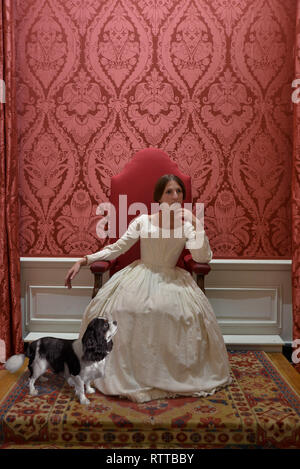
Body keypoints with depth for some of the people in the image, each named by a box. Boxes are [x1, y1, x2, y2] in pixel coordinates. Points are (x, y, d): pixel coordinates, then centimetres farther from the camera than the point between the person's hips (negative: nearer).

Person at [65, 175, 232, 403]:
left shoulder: (186, 224, 5)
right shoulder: (143, 221, 2)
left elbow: (203, 257, -7)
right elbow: (116, 248, 2)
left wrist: (196, 225, -11)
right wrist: (84, 260, -7)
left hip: (172, 279, 0)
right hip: (140, 275, 0)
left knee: (188, 310, -27)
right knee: (121, 306, -26)